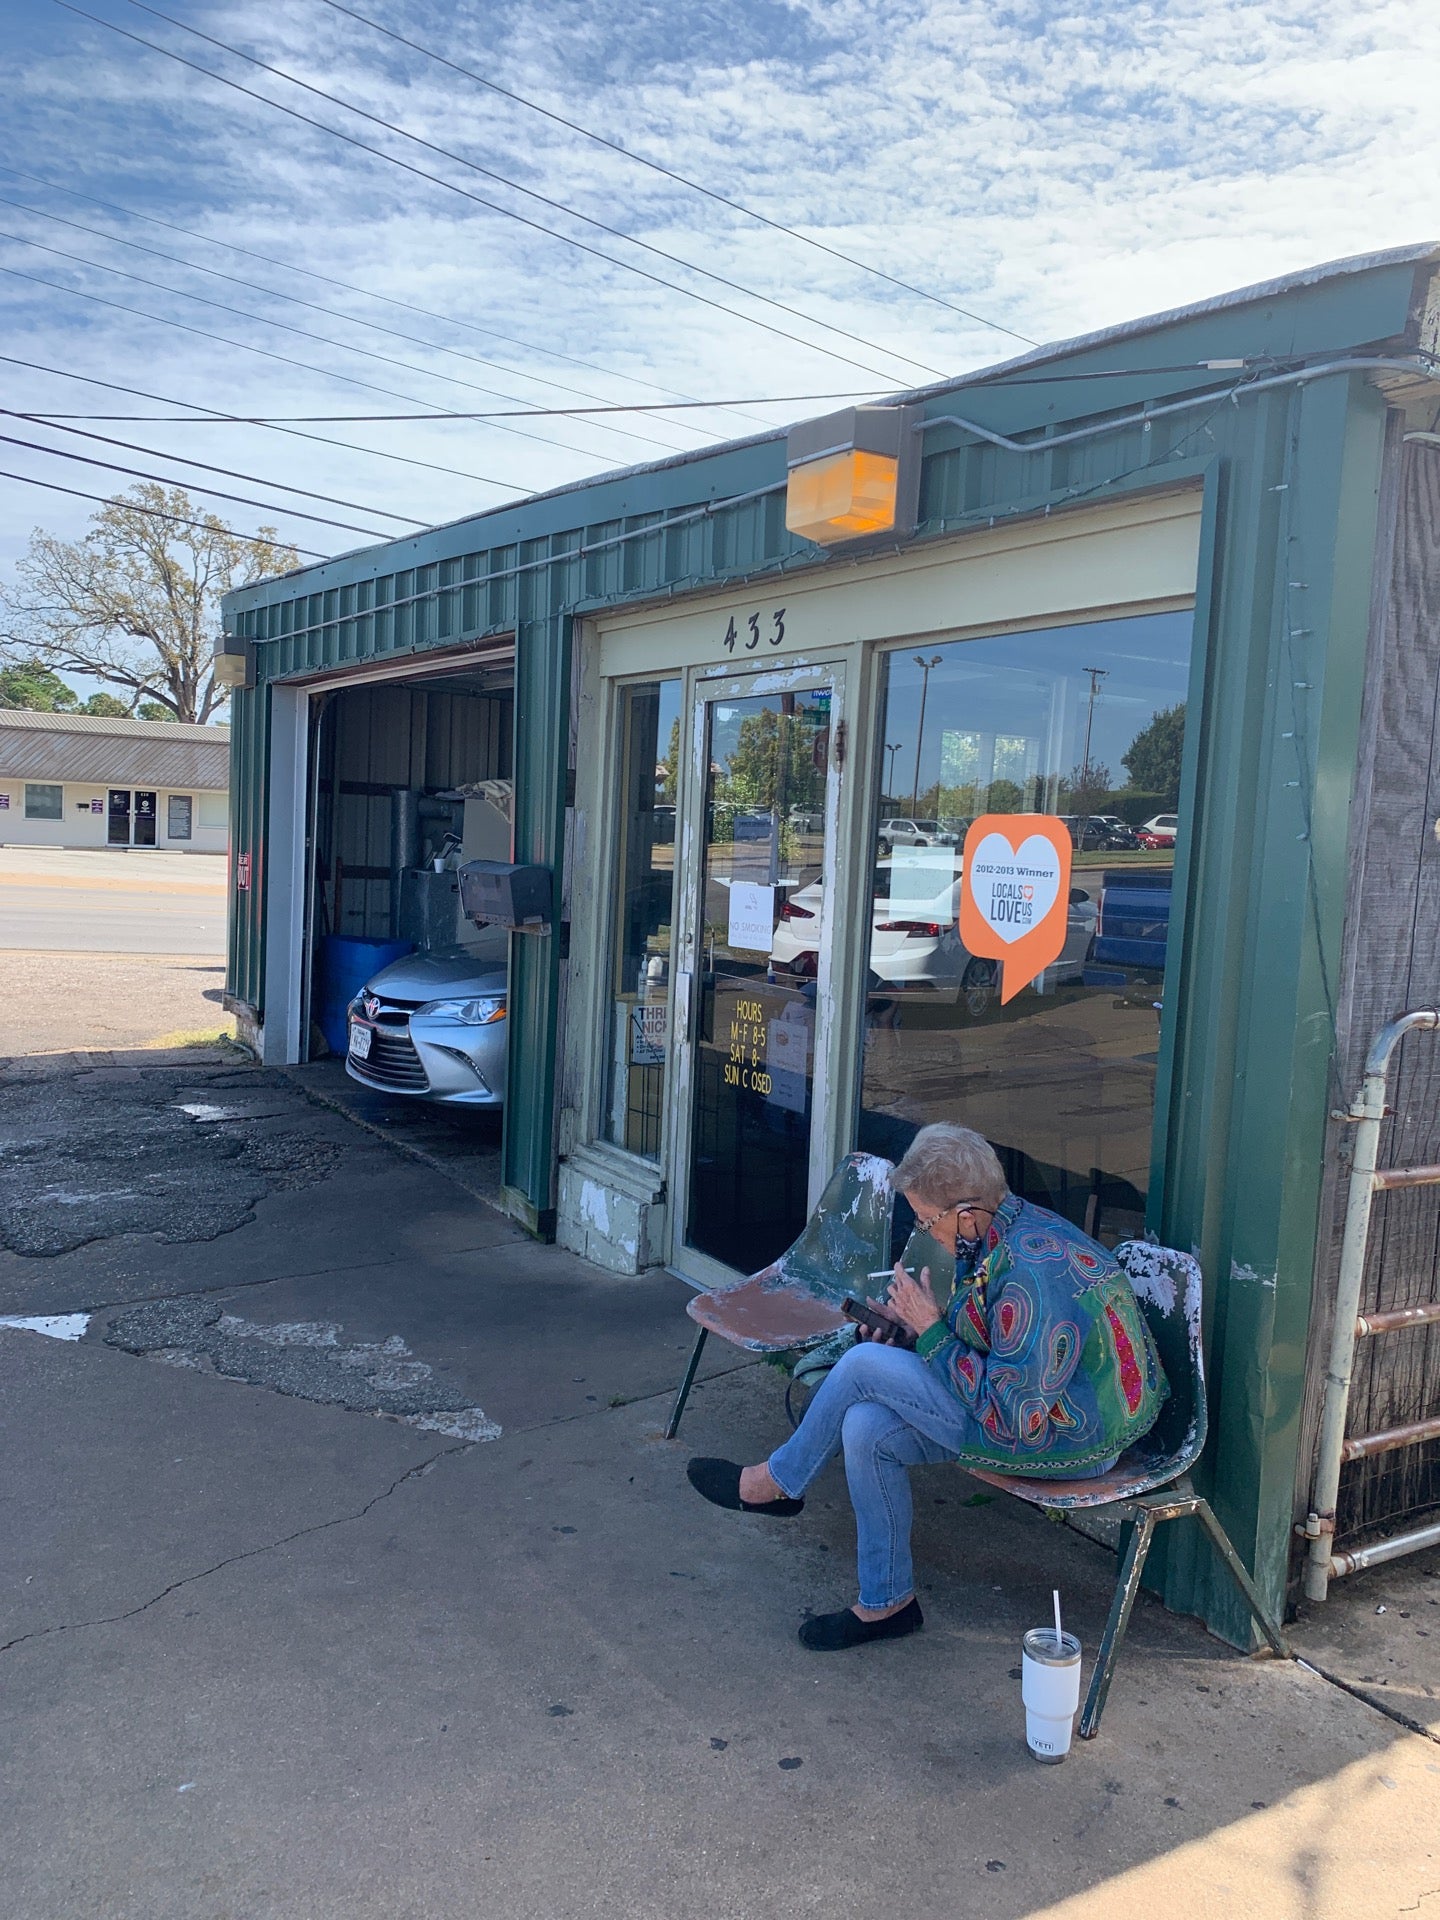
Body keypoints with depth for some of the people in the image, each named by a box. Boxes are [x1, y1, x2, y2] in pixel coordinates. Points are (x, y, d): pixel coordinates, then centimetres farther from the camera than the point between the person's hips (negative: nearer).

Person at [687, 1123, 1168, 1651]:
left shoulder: (1034, 1274, -30)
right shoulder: (1011, 1225, 0)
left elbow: (1012, 1418, -26)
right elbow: (996, 1335, 16)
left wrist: (931, 1329, -19)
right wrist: (912, 1321, 0)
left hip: (1073, 1439, -9)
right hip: (1030, 1396, 9)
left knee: (864, 1365, -15)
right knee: (867, 1428, -6)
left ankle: (778, 1481, 10)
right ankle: (885, 1602, 11)